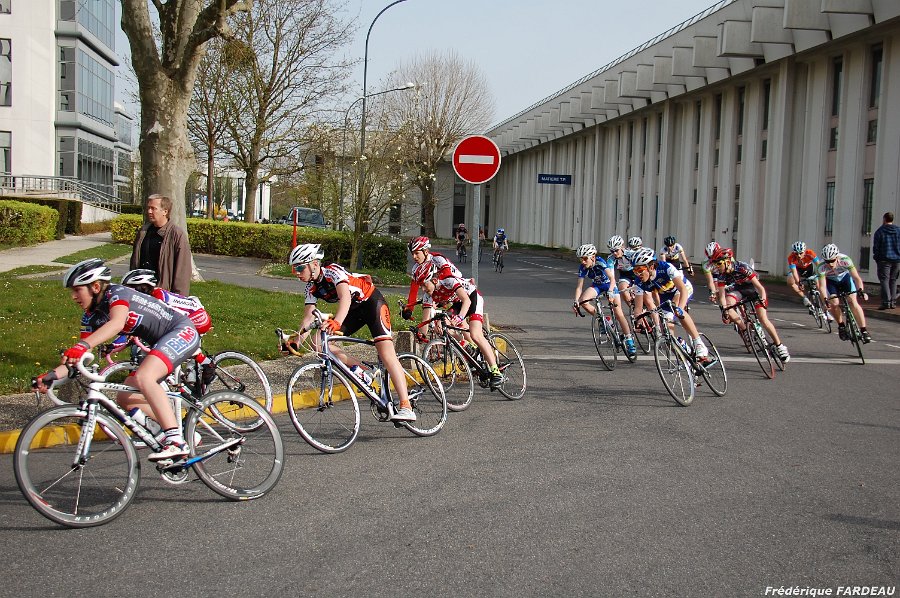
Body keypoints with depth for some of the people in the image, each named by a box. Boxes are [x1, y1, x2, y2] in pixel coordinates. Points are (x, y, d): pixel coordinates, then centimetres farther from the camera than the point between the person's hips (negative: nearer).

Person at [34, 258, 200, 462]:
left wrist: (83, 345, -50)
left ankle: (176, 441, -35)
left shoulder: (116, 293, -17)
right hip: (160, 344, 10)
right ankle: (183, 430, 8)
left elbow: (117, 323, -38)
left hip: (183, 331, -10)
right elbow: (77, 358, 3)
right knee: (124, 398, 4)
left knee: (143, 377, -31)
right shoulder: (92, 317, 7)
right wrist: (53, 374, -14)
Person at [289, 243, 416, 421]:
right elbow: (308, 318, -4)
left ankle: (406, 407, -26)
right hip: (354, 310, 8)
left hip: (372, 302, -8)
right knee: (320, 342, -11)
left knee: (387, 354, -21)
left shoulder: (332, 271, -26)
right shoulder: (312, 287, -4)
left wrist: (336, 322, -59)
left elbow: (345, 298, -42)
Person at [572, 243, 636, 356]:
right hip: (597, 286, 4)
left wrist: (610, 292, -57)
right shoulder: (583, 268, -19)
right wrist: (575, 301, -34)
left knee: (619, 314, -13)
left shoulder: (601, 263, -31)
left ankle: (629, 341, -7)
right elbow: (579, 286, -20)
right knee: (582, 301, -24)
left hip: (609, 285, -4)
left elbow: (612, 278, -41)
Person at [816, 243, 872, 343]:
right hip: (830, 281, 0)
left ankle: (864, 331, -14)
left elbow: (856, 277, -36)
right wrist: (825, 299, -50)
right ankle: (841, 326, 5)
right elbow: (822, 286, -34)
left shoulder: (845, 260, -35)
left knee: (853, 302, -17)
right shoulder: (822, 267, -34)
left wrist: (861, 290, -52)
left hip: (845, 277, 0)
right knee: (834, 303, -21)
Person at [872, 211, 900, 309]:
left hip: (884, 260, -4)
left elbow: (876, 246, -4)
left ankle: (886, 302, -12)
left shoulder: (880, 231, -5)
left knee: (884, 280, -3)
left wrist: (876, 257, 8)